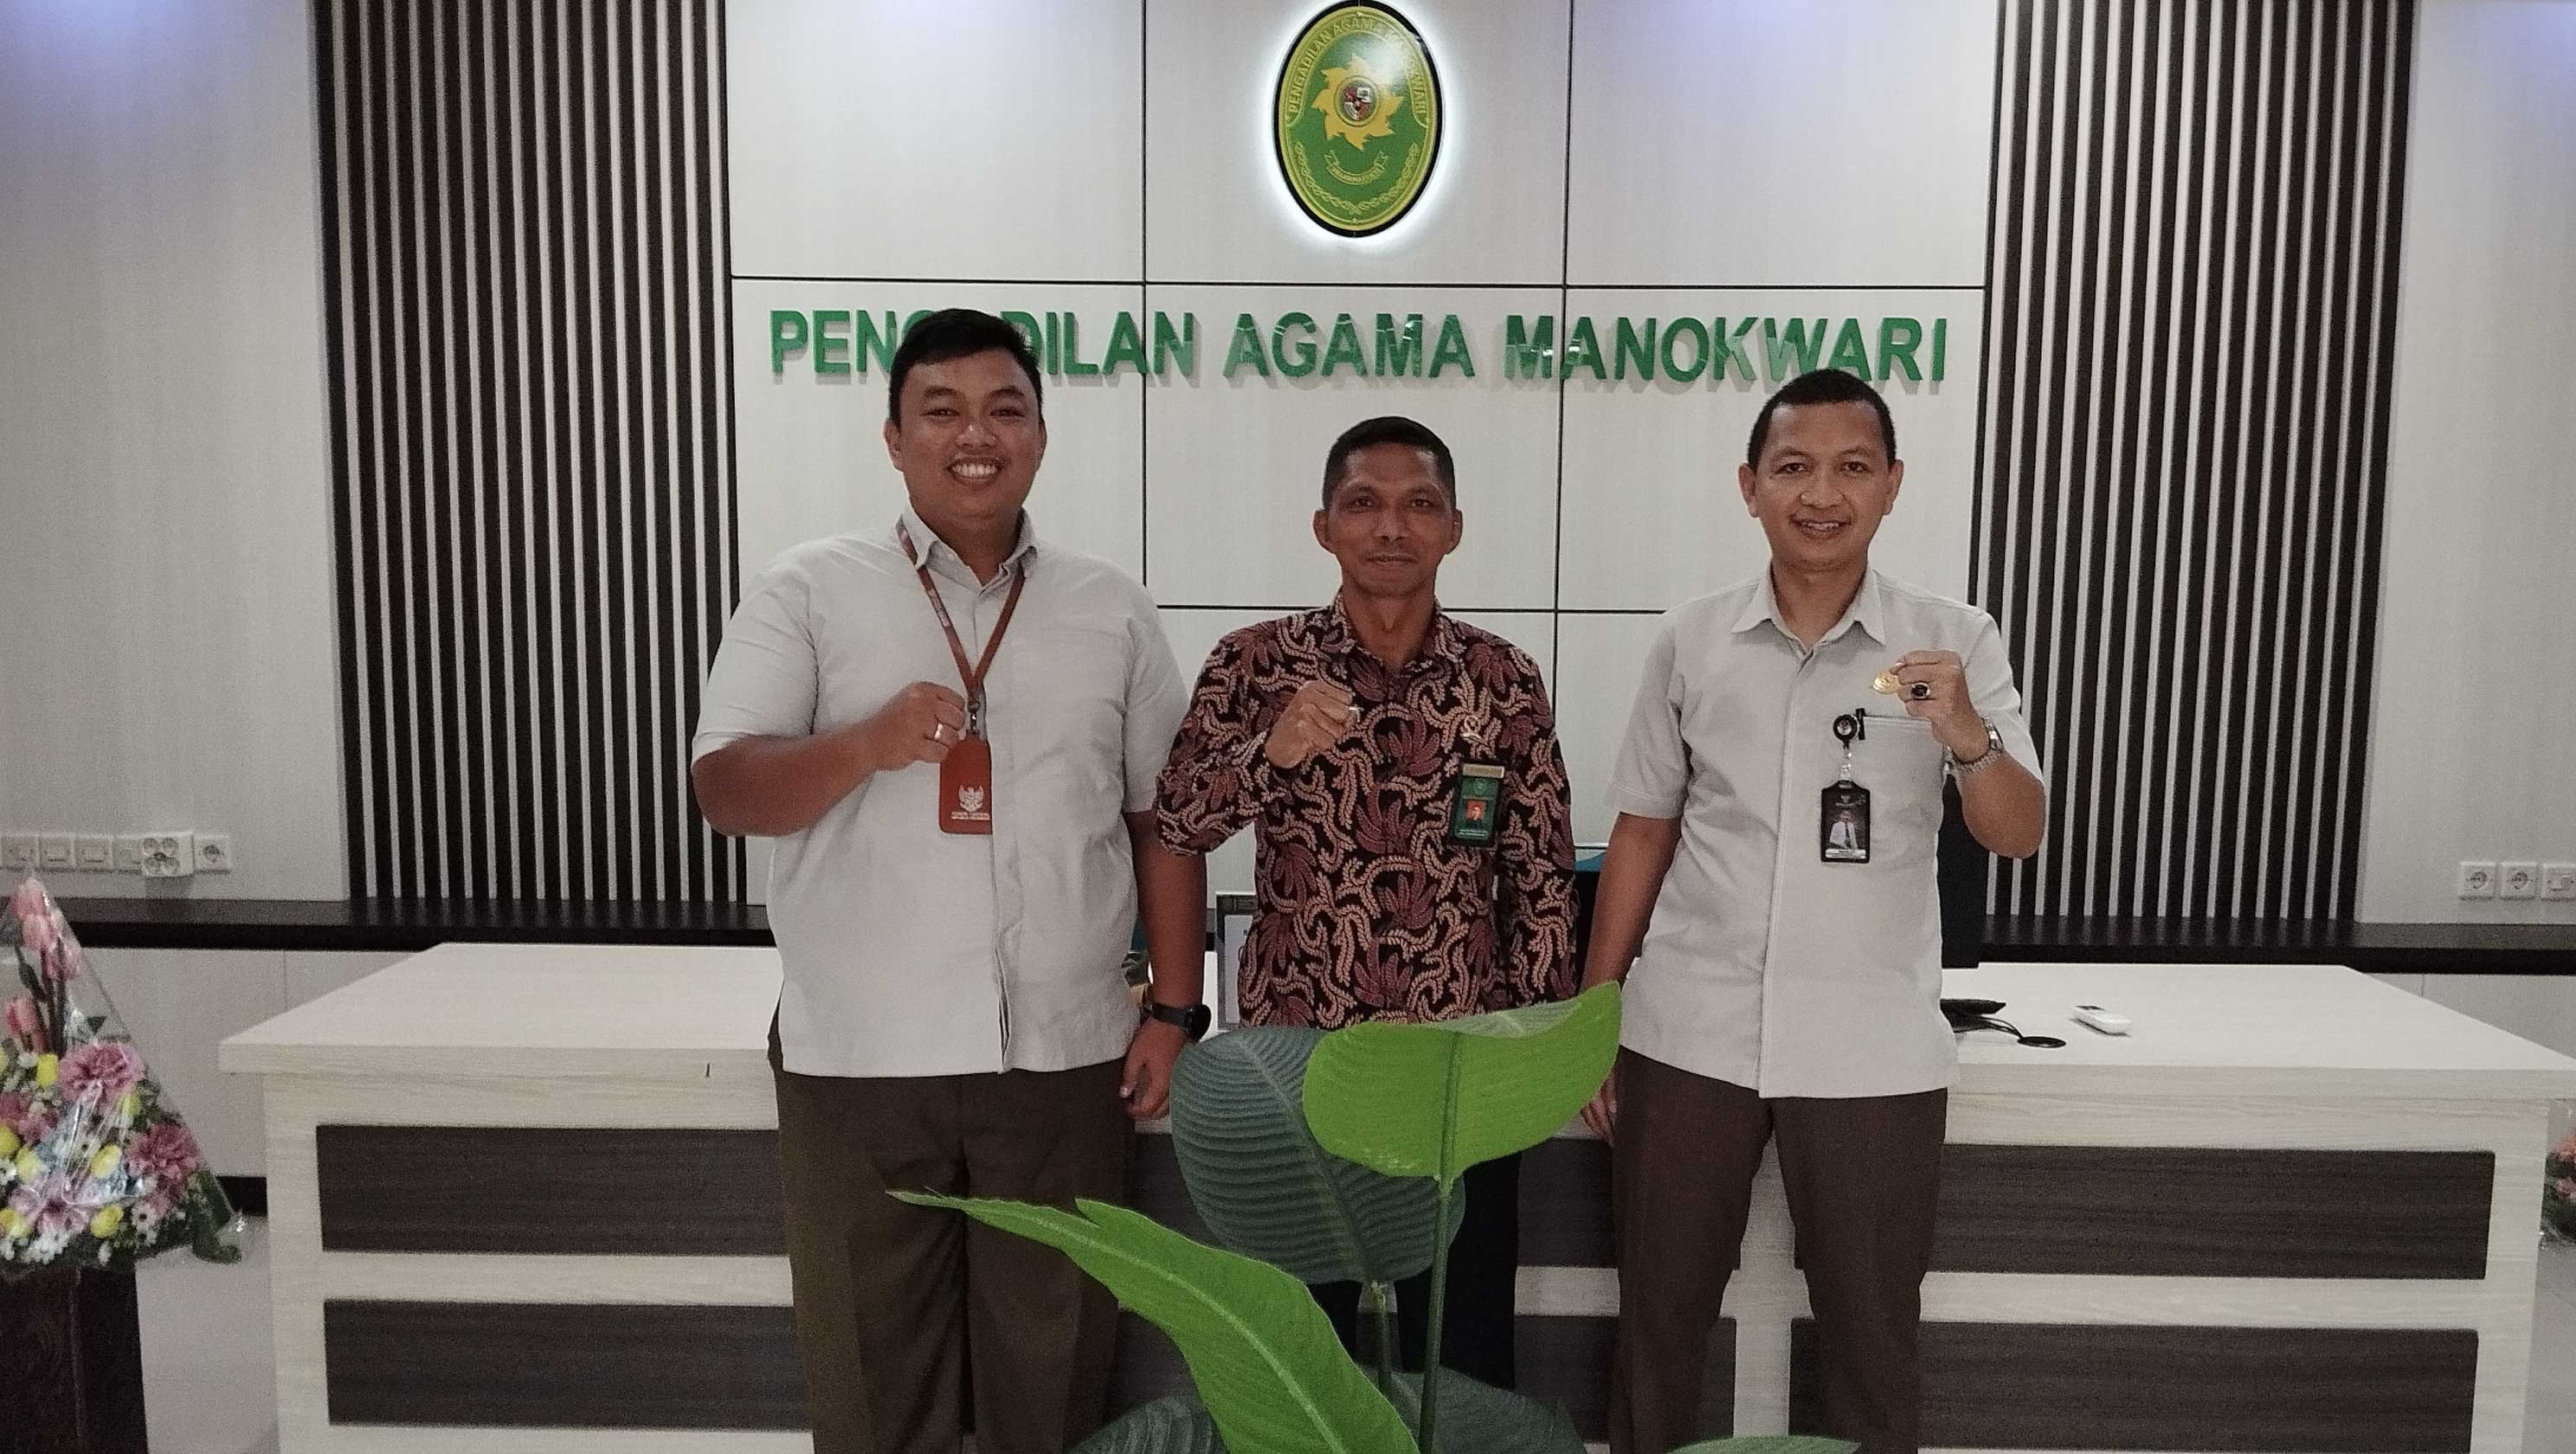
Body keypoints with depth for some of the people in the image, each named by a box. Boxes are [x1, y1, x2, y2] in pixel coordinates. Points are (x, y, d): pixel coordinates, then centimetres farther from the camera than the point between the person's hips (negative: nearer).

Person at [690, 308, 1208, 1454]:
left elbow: (1163, 821, 8)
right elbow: (725, 791, -7)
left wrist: (1173, 1010, 3)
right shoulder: (806, 593, 0)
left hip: (1063, 1054, 2)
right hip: (859, 1057, -1)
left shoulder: (1113, 610, 7)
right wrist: (870, 742, -25)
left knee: (1053, 1362, 14)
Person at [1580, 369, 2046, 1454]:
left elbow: (2016, 837, -5)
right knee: (1658, 1318, 13)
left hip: (1872, 1051, -1)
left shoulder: (1954, 641, -2)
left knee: (1872, 1335, 12)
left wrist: (1969, 738, -26)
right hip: (1686, 1034, 1)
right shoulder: (1689, 642, 1)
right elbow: (1643, 831, 7)